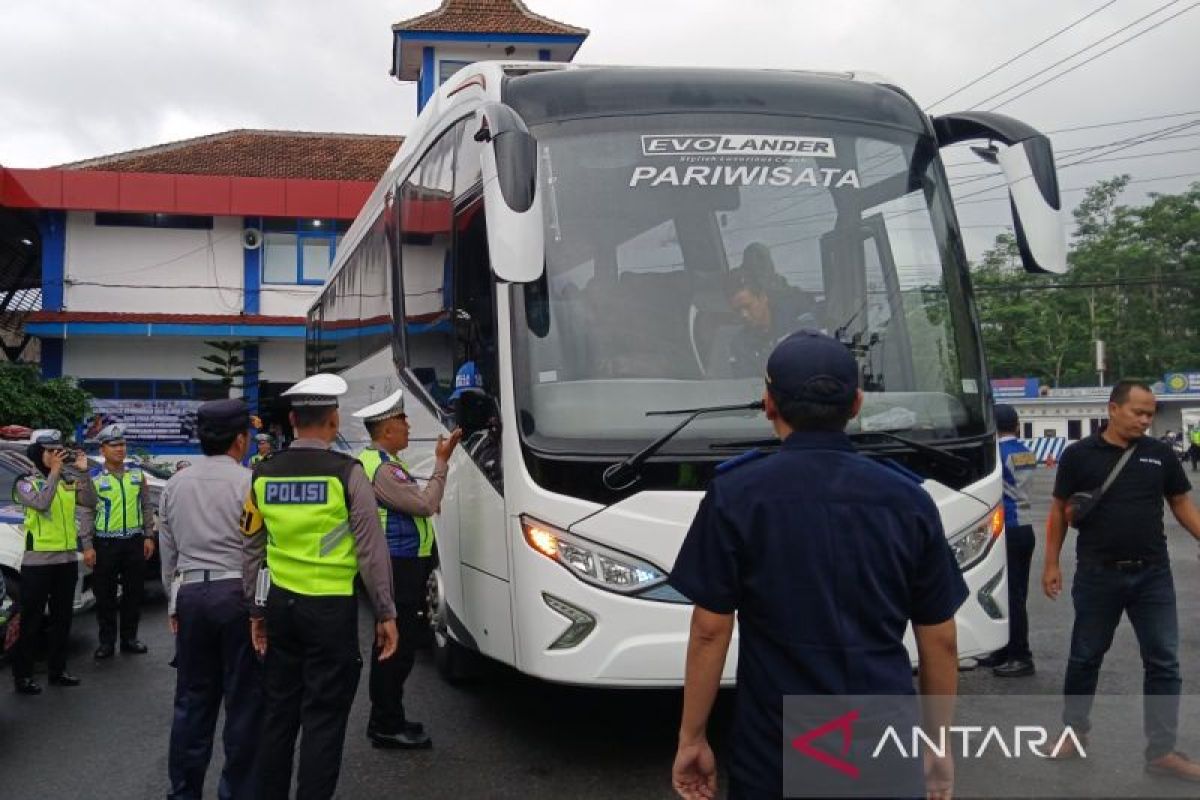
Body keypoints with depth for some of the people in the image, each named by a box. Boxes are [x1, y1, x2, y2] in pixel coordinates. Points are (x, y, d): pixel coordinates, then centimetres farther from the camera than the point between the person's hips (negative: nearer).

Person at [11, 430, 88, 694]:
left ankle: (57, 670, 23)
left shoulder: (68, 482, 8)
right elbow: (41, 503, -23)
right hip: (38, 562, -5)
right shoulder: (27, 483, -5)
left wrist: (84, 471, -10)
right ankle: (22, 675, 9)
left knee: (62, 618, 12)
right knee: (31, 620, 1)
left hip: (67, 560, 5)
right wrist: (54, 472, -22)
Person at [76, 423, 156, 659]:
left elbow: (147, 507, 11)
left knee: (133, 593, 8)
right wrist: (87, 546, -10)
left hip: (134, 541, 3)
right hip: (105, 543, -3)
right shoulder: (93, 478, -3)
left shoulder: (137, 474, 7)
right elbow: (85, 513, -4)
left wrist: (149, 536, 5)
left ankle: (129, 637, 19)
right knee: (105, 595, 3)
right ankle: (106, 641, 14)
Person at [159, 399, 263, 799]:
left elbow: (167, 553, 14)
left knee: (193, 695, 14)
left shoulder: (174, 485, 9)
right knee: (243, 698, 3)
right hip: (237, 592, -5)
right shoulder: (249, 482, -8)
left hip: (190, 593, 5)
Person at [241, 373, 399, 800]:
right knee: (324, 717, 2)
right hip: (331, 607, -5)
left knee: (279, 709, 16)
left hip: (280, 604, 5)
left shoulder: (264, 473, 3)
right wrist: (385, 613, -3)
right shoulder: (346, 472, -11)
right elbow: (371, 549, -10)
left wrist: (256, 609, 18)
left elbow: (251, 548, 8)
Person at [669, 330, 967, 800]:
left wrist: (692, 737, 2)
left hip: (775, 756, -2)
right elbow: (940, 641, 4)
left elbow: (710, 631, -8)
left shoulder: (735, 495, -8)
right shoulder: (908, 500, -1)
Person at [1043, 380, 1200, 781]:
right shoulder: (1079, 455, -3)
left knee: (1163, 662, 3)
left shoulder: (1160, 454, 4)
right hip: (1098, 574, -2)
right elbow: (1060, 512, 2)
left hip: (1152, 574, 2)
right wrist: (1052, 563, -2)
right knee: (1085, 657, 11)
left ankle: (1162, 751, 13)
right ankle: (1075, 730, 29)